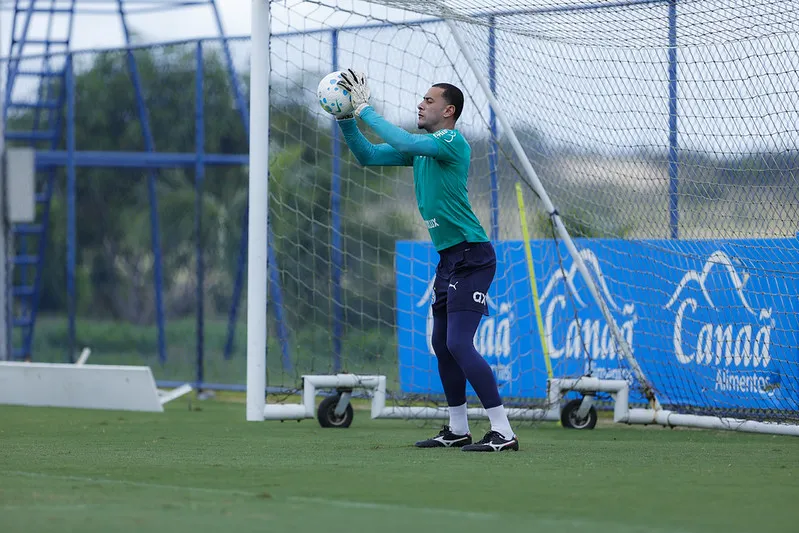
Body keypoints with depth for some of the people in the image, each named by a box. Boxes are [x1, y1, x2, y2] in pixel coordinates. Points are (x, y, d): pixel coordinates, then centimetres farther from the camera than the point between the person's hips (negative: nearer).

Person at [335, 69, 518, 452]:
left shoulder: (452, 142, -12)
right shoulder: (422, 146, 15)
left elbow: (403, 143, -26)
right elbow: (368, 155, 18)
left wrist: (365, 110, -18)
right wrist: (345, 117, 6)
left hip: (471, 256, -10)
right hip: (449, 258, 10)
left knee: (459, 344, -16)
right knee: (442, 344, 15)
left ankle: (502, 432, -17)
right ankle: (457, 430, 26)